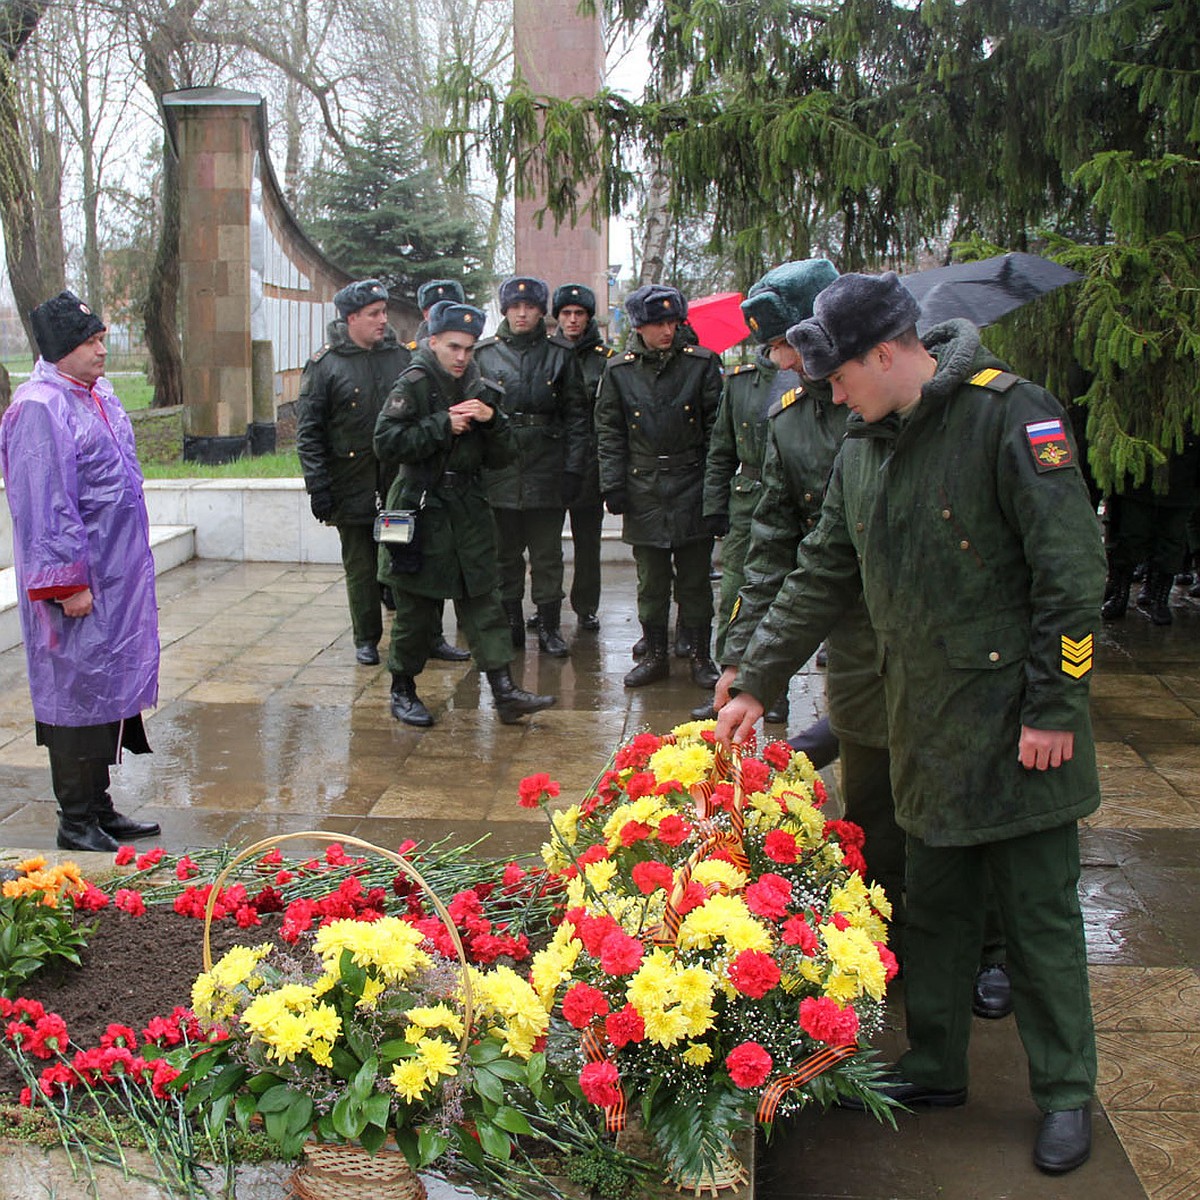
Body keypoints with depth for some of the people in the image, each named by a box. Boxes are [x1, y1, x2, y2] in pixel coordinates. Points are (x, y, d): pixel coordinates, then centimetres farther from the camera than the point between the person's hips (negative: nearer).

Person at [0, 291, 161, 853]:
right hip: (78, 584, -9)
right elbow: (45, 506, -20)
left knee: (108, 690, 15)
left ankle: (99, 809, 27)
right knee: (77, 692, -1)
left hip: (116, 575, 9)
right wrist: (68, 582, -20)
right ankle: (76, 824, 10)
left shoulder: (98, 395, 12)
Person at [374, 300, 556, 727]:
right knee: (415, 608, 3)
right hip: (422, 510, -4)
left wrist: (491, 420, -10)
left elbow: (500, 457, 8)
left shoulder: (481, 390, 9)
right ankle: (402, 690, 18)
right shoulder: (413, 384, -6)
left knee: (483, 600, 2)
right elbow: (386, 442, -18)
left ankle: (504, 691, 2)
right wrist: (443, 425, -18)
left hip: (468, 509, 5)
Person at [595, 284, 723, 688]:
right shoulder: (619, 370, 3)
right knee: (651, 581, 8)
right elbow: (609, 432, 8)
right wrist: (613, 484, 0)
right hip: (644, 492, 1)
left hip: (692, 488, -1)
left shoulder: (701, 363, -1)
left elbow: (716, 428, 1)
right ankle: (654, 655, 20)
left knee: (695, 579, 5)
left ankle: (700, 655, 16)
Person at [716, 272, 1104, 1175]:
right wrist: (756, 683, 17)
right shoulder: (866, 447, 10)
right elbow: (821, 580, 17)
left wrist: (1055, 708, -17)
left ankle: (1066, 1095, 20)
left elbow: (1072, 571, -17)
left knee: (1040, 913, 4)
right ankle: (935, 1068, 31)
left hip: (1015, 726, -7)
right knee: (935, 906, 16)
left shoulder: (1009, 413, -14)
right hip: (927, 727, 7)